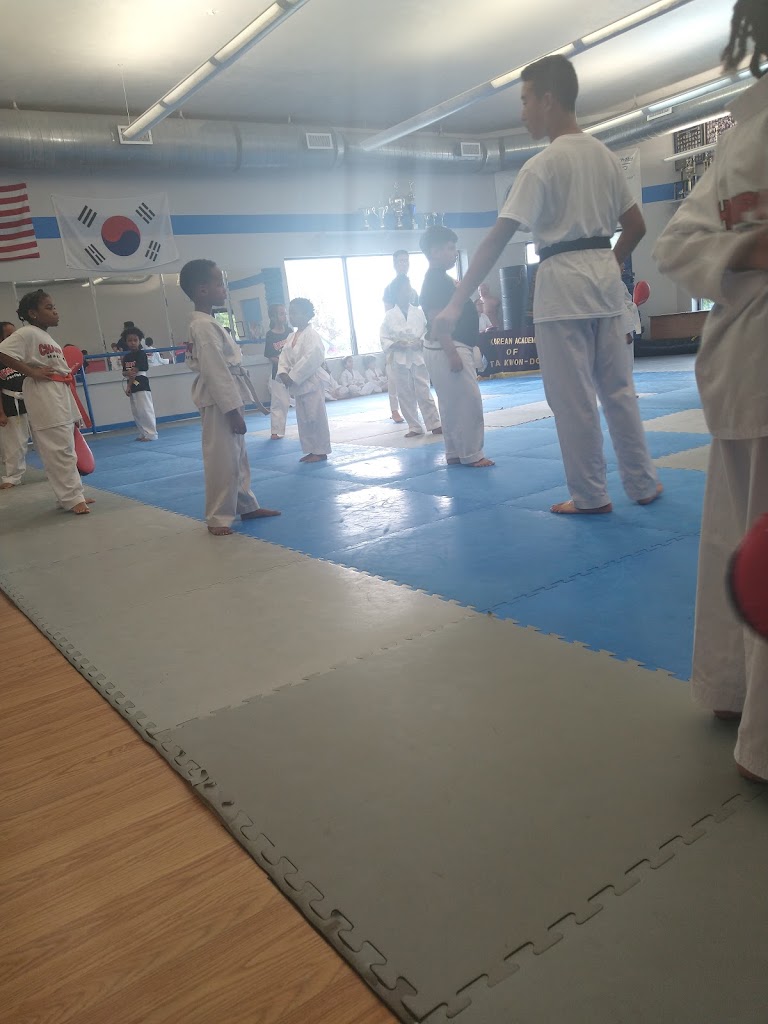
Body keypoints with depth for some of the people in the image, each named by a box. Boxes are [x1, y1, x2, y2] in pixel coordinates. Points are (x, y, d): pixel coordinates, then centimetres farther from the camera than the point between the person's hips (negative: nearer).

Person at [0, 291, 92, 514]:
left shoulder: (47, 337, 18)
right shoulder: (27, 333, -10)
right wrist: (32, 372, -19)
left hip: (60, 395, 10)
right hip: (43, 397, -10)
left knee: (64, 448, 14)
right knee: (59, 450, -8)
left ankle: (71, 494, 22)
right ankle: (72, 498, -4)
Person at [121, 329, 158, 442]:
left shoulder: (141, 354, -8)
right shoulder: (127, 356, 14)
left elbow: (137, 370, -12)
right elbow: (124, 372, 12)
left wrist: (128, 386, -12)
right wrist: (127, 373, -14)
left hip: (141, 385, -8)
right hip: (132, 387, 8)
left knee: (145, 410, -9)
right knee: (136, 412, 10)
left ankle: (151, 434, -4)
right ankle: (143, 434, 20)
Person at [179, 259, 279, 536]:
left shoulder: (206, 323, 14)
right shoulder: (204, 326, -18)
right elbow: (216, 372, -22)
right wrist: (233, 410, -21)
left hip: (226, 399, 11)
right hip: (220, 402, -11)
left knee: (237, 456, 18)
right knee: (222, 460, -5)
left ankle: (246, 505, 30)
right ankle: (218, 518, 4)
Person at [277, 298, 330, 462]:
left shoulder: (311, 335, -13)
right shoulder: (292, 336, 13)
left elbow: (311, 359, -22)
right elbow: (284, 356, 13)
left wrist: (293, 376, -21)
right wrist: (283, 373, -7)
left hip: (310, 382, -9)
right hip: (297, 385, 9)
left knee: (316, 417, -3)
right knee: (303, 419, 13)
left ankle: (321, 451, 5)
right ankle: (311, 450, 22)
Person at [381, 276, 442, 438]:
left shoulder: (419, 312, 2)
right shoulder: (390, 315, 1)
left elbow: (429, 331, 4)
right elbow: (384, 339, 2)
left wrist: (421, 342, -14)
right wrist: (396, 344, -15)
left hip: (418, 357, -1)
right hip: (400, 359, 1)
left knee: (423, 392, -2)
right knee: (406, 395, 5)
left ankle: (435, 424, 6)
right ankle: (414, 427, 15)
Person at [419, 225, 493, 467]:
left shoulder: (441, 279, 17)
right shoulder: (435, 281, -14)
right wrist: (452, 354, -25)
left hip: (453, 349, 11)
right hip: (448, 350, -11)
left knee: (453, 404, 13)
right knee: (468, 402, -7)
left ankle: (455, 454, 20)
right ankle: (471, 455, 0)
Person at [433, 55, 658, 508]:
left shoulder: (543, 164, -11)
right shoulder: (607, 156, 12)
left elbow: (497, 240, -16)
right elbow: (637, 227, 15)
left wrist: (457, 303, -16)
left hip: (562, 282, -7)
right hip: (606, 276, 7)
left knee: (574, 398, 1)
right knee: (619, 389, 13)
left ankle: (591, 496, 9)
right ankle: (644, 483, 19)